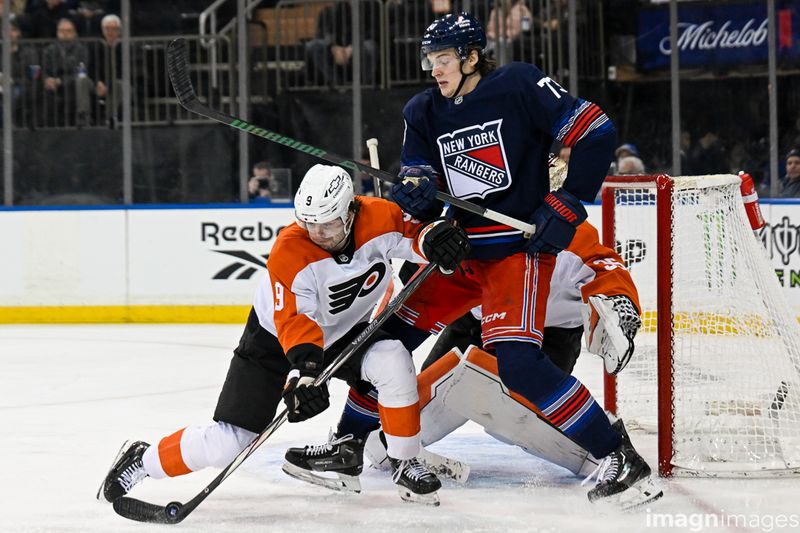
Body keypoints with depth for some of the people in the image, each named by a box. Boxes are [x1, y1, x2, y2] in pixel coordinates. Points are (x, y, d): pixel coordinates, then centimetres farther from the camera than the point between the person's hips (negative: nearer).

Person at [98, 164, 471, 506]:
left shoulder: (378, 218, -21)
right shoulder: (289, 251, -32)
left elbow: (412, 234, -5)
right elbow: (296, 320, -37)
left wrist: (433, 239, -29)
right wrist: (303, 370, -52)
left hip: (346, 332, 4)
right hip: (275, 339, -4)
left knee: (393, 362, -28)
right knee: (226, 443, -11)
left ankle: (405, 464, -8)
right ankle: (143, 460, 13)